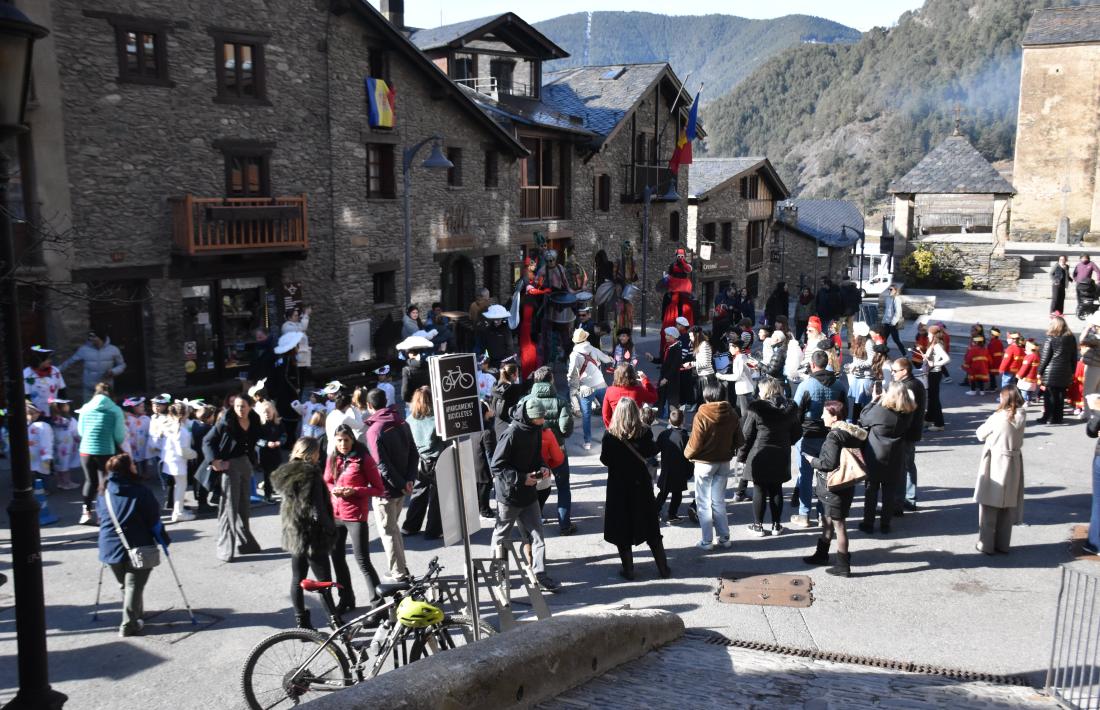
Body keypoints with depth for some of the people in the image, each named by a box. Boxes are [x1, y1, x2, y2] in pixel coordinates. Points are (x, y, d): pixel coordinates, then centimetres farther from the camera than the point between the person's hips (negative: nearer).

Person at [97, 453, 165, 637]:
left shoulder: (103, 493, 4)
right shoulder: (141, 492, -12)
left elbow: (100, 518, 12)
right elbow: (154, 519, -8)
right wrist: (163, 540, 4)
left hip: (110, 548, 5)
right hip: (137, 548, -5)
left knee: (124, 585, 22)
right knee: (134, 585, 2)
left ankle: (136, 614, 37)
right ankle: (129, 624, -2)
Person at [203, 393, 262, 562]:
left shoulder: (254, 422, 0)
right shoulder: (226, 422, -14)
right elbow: (207, 441, -11)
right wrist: (214, 461, -21)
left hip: (246, 464, 6)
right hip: (229, 465, -6)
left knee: (244, 504, 16)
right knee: (230, 506, -5)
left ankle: (244, 542, 29)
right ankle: (226, 548, 0)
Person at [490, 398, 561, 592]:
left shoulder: (535, 430, 1)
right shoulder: (511, 434, -23)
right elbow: (496, 466, -20)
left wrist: (542, 468, -4)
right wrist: (522, 478, -24)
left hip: (528, 493, 6)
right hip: (509, 494, -6)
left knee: (537, 536, 4)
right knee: (501, 535, 13)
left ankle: (540, 576, 10)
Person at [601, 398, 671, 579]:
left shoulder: (610, 436, -15)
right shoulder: (644, 432, -10)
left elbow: (605, 460, -7)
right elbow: (652, 451, 5)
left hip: (618, 486, -2)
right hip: (641, 485, 2)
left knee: (622, 529, 10)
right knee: (651, 529, 14)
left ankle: (628, 569, 14)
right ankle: (663, 569, 18)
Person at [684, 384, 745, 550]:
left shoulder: (702, 415, -20)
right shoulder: (732, 414, -3)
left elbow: (695, 443, -18)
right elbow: (738, 440, 4)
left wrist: (688, 454, 2)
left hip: (704, 463, -5)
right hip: (724, 462, 5)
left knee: (704, 503, 6)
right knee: (719, 501, 17)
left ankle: (707, 541, 8)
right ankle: (724, 537, 19)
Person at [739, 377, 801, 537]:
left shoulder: (756, 408, -13)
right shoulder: (790, 409, 2)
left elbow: (747, 434, -10)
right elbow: (797, 433, 10)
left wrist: (741, 455, -1)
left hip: (759, 457, -4)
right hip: (780, 457, 4)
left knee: (759, 491, 5)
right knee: (776, 490, 13)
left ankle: (758, 525, 11)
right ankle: (776, 525, 19)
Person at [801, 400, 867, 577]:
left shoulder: (834, 436, -20)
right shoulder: (851, 433, 7)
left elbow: (829, 463, -25)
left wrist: (813, 461, -7)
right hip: (846, 484, 10)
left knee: (837, 524, -1)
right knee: (828, 520, 22)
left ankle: (843, 566, 5)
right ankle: (822, 554, 36)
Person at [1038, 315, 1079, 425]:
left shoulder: (1051, 338, -11)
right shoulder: (1071, 338, 5)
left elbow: (1045, 357, -9)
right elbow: (1074, 357, 11)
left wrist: (1040, 371, -2)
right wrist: (1072, 371, 19)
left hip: (1050, 372, -5)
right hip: (1065, 373, 5)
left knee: (1050, 395, 3)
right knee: (1060, 396, 11)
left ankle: (1048, 418, 7)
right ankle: (1058, 418, 17)